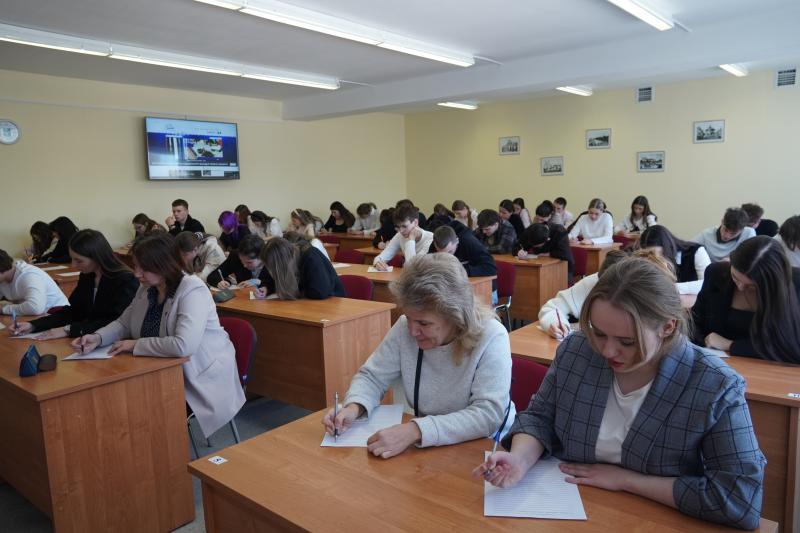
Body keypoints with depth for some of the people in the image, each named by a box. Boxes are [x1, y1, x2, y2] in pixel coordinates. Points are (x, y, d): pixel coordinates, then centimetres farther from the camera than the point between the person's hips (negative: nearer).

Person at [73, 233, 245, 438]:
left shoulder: (193, 291, -23)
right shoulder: (147, 289, 2)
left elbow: (183, 345, -34)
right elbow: (124, 323, 15)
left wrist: (136, 345, -21)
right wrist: (98, 337, -6)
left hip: (204, 376, -7)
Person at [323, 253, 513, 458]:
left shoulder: (491, 338, -20)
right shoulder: (405, 327, -9)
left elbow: (488, 415, -27)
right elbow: (371, 377, 3)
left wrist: (415, 430, -36)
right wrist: (354, 407, -18)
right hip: (423, 448, 4)